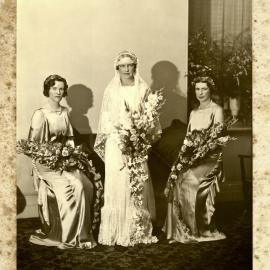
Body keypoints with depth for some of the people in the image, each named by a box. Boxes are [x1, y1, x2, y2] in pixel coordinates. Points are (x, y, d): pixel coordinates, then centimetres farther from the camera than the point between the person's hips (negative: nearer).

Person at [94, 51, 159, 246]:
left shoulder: (143, 89, 7)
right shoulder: (111, 90, 6)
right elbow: (107, 120, 1)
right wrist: (121, 141, -12)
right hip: (116, 143, 0)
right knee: (116, 184, -3)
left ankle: (138, 232, 8)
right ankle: (114, 232, 4)